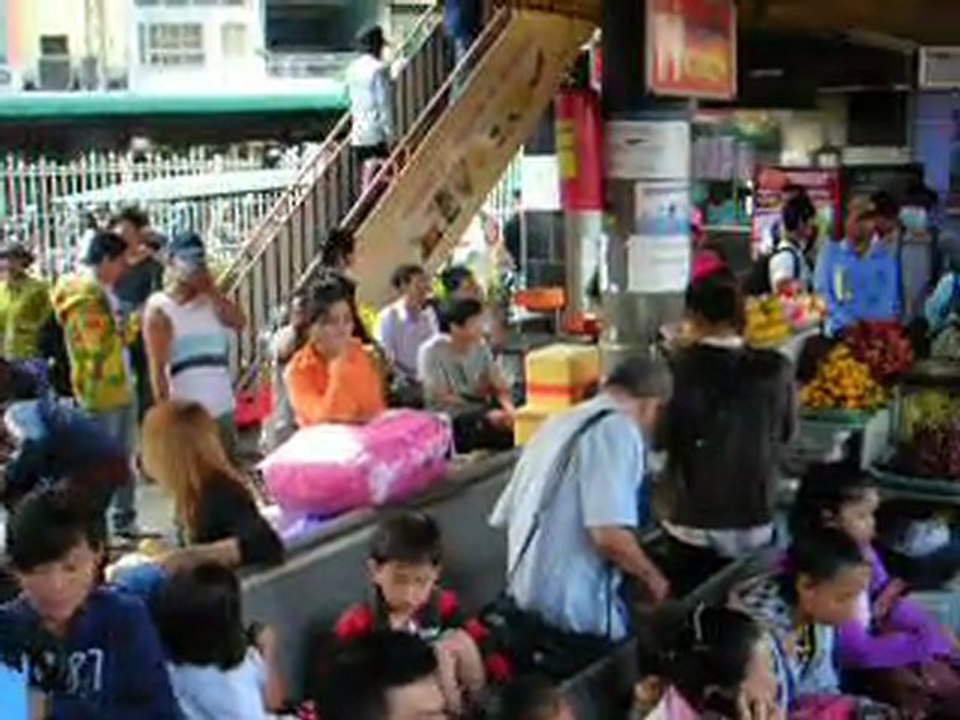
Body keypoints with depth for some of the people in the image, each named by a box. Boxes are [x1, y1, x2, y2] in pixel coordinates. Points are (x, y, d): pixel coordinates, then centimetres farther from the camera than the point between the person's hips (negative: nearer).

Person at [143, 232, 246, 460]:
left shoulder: (211, 301, 13)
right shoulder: (160, 309, -6)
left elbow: (239, 322, -6)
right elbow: (157, 368, -11)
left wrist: (212, 290, -5)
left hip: (222, 408, 6)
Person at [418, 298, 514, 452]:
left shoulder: (481, 347, 3)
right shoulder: (432, 351, -12)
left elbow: (500, 387, 3)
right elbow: (441, 398, -14)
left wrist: (509, 410, -20)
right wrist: (487, 414, -19)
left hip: (482, 413, 6)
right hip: (450, 420, -6)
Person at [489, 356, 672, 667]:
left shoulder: (558, 423, 13)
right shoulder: (618, 430, -13)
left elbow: (505, 517, 18)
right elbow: (611, 535, -25)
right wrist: (653, 579, -6)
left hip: (528, 600, 9)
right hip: (576, 611, -9)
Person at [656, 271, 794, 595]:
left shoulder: (681, 368, -16)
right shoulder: (776, 369, -8)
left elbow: (659, 437, -4)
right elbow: (784, 433, 6)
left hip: (693, 524, -2)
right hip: (755, 523, 2)